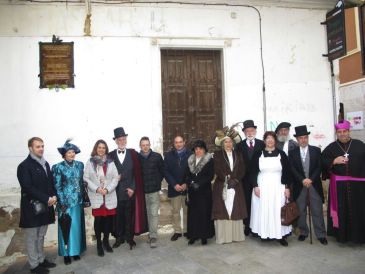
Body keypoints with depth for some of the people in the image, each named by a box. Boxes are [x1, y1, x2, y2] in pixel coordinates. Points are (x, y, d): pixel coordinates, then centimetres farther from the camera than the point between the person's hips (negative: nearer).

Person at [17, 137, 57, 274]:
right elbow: (28, 188, -19)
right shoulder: (24, 166, -12)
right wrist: (46, 199, -21)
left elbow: (51, 182, 13)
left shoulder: (45, 164, 9)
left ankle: (41, 259, 30)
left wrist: (54, 196, -5)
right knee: (32, 238, 8)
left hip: (45, 207, 6)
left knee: (41, 236, 18)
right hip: (32, 208, -6)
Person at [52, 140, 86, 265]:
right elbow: (57, 186, -9)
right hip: (65, 201, -4)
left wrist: (83, 197, 8)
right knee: (66, 227, 5)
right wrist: (62, 203, -12)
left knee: (77, 226, 12)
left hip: (78, 201, 4)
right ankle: (66, 253, 20)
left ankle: (76, 250, 26)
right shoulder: (58, 167, -8)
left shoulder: (79, 165, 3)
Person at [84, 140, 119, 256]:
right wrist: (96, 188, -13)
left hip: (110, 196, 1)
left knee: (109, 218, 5)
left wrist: (108, 189, -11)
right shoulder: (90, 162, 1)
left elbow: (116, 178, 2)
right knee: (98, 219, 0)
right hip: (96, 197, -1)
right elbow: (86, 178, -1)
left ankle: (106, 241, 25)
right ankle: (99, 244, 17)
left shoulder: (110, 162, 3)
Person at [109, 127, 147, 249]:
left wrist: (133, 188, -8)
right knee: (118, 215, 9)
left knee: (130, 215, 7)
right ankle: (119, 237, 25)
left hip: (130, 190, -1)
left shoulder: (132, 153, 1)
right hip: (116, 191, 1)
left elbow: (137, 172, -2)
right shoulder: (111, 155, 4)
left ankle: (129, 237, 23)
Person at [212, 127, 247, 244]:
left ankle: (236, 235, 15)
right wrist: (227, 179, -15)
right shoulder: (217, 154, 2)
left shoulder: (238, 155, 12)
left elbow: (242, 170, 6)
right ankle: (223, 236, 5)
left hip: (236, 187, 3)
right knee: (222, 211, -3)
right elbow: (217, 170, -7)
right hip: (221, 187, -3)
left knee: (236, 211, 4)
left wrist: (235, 180, -9)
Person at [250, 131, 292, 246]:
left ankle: (280, 235, 12)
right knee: (263, 211, 3)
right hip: (262, 187, 0)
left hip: (278, 187, 0)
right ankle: (264, 233, 13)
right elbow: (254, 172, 3)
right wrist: (255, 186, -6)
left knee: (278, 210, 2)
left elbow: (287, 172, 3)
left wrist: (287, 187, -3)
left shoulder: (281, 154, 2)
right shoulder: (259, 155, 2)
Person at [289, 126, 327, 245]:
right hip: (299, 186, 0)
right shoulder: (292, 153, 5)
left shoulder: (316, 150, 6)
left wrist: (311, 179, -13)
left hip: (314, 185, 0)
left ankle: (321, 234, 13)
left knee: (317, 211, 3)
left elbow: (319, 167, -1)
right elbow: (292, 169, -2)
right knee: (301, 211, 7)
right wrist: (302, 180, -15)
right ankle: (303, 232, 20)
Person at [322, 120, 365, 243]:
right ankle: (342, 234, 18)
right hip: (339, 185, 0)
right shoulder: (331, 147, 4)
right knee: (341, 210, 5)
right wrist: (334, 161, -14)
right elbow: (322, 161, 3)